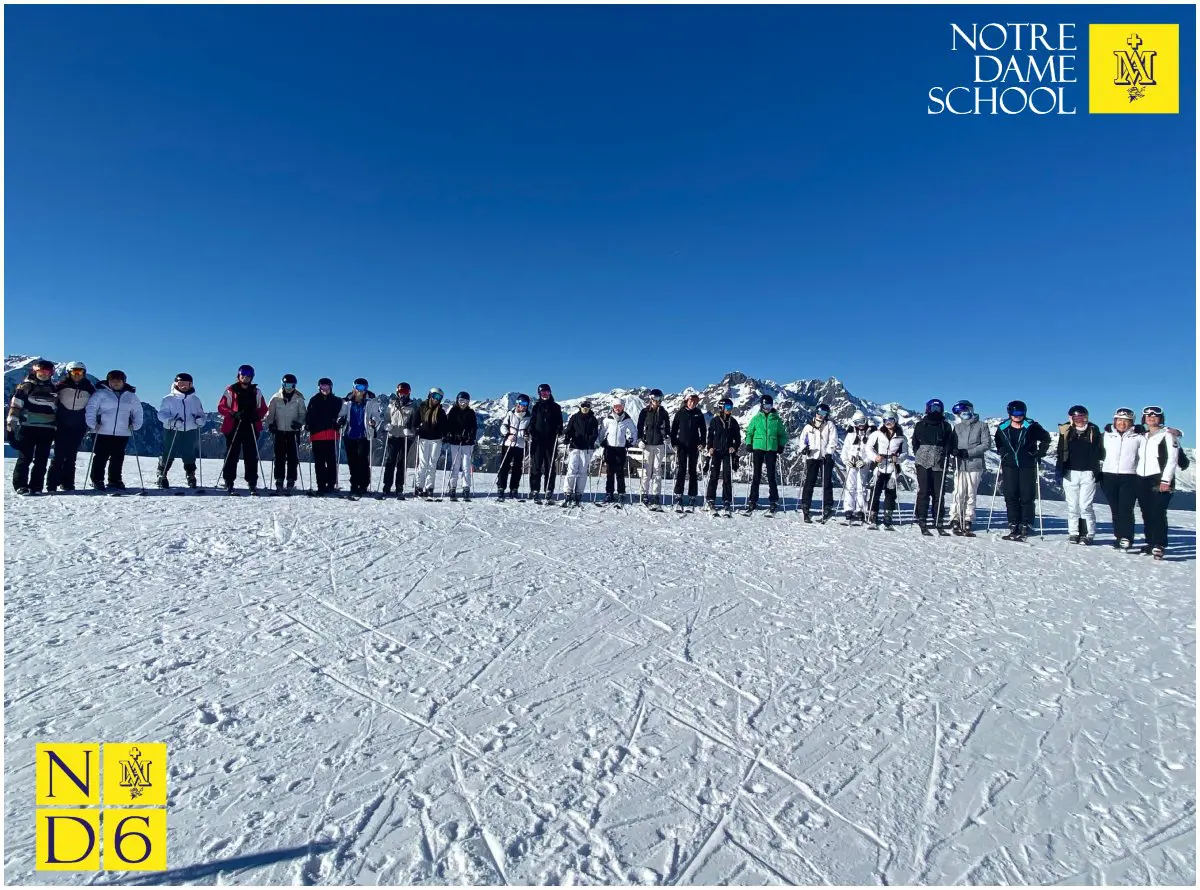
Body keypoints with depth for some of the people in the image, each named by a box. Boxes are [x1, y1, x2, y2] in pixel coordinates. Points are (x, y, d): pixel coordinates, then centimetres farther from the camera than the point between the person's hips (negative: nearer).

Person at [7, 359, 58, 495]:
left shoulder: (53, 389, 16)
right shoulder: (26, 386, 3)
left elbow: (57, 411, 21)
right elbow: (15, 406, -2)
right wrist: (11, 425, -8)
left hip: (47, 429, 3)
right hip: (28, 427, -3)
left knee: (41, 460, 2)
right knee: (25, 458, -3)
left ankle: (36, 486, 6)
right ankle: (21, 485, 3)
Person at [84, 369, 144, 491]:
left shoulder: (130, 395, 9)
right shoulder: (101, 393, -1)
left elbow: (137, 411, 15)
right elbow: (91, 408, -4)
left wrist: (135, 425, 3)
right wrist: (92, 424, -13)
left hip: (122, 433, 3)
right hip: (102, 432, -3)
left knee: (118, 458, 7)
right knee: (100, 457, 1)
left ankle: (115, 481, 17)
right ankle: (97, 481, 11)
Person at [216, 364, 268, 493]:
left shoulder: (256, 392, 12)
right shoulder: (231, 390, 5)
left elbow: (263, 409, 12)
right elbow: (221, 407, 1)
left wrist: (256, 416, -9)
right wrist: (234, 414, -16)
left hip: (251, 428, 2)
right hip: (233, 428, -2)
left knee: (251, 456, 1)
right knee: (231, 455, 2)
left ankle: (252, 483, 4)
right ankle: (229, 483, 7)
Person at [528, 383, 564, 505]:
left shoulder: (556, 407, 13)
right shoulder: (536, 407, 12)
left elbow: (559, 422, 12)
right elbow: (532, 422, 10)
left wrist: (559, 432, -7)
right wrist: (531, 432, -7)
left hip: (551, 441, 0)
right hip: (538, 440, 0)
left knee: (550, 467, 0)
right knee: (536, 466, -2)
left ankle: (549, 492, 1)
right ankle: (535, 491, 0)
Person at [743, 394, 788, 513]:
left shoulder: (776, 419, 6)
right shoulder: (756, 418, 5)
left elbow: (782, 434, 14)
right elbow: (749, 432, 11)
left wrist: (781, 445, 3)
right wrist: (749, 444, 0)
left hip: (772, 449, 0)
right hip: (758, 448, 0)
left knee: (771, 475, 2)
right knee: (756, 475, 2)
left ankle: (774, 501, 9)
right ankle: (753, 500, 6)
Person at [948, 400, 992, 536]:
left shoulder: (981, 425, 7)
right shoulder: (957, 427, 14)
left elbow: (986, 444, 0)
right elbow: (952, 444, 16)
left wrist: (968, 452, -10)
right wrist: (955, 451, -7)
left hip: (975, 465, -1)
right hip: (959, 465, 1)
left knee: (971, 495, 1)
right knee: (959, 493, -8)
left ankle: (967, 523, 5)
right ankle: (955, 521, -7)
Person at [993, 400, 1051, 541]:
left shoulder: (1032, 427, -3)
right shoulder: (1002, 428, 5)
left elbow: (1046, 439, 9)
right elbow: (998, 443, 24)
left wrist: (1040, 453, 1)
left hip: (1028, 466, -3)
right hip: (1009, 466, 3)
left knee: (1027, 497, -3)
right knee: (1011, 497, 1)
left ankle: (1026, 526, 3)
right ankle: (1014, 526, 6)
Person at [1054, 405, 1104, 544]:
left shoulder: (1094, 431, 6)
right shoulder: (1066, 431, 8)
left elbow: (1100, 452, 9)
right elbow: (1059, 452, 12)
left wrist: (1098, 471, 5)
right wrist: (1058, 470, 7)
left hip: (1088, 473, -2)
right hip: (1070, 473, 2)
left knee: (1086, 505, -5)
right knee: (1072, 506, 5)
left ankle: (1088, 534, 4)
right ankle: (1073, 533, 12)